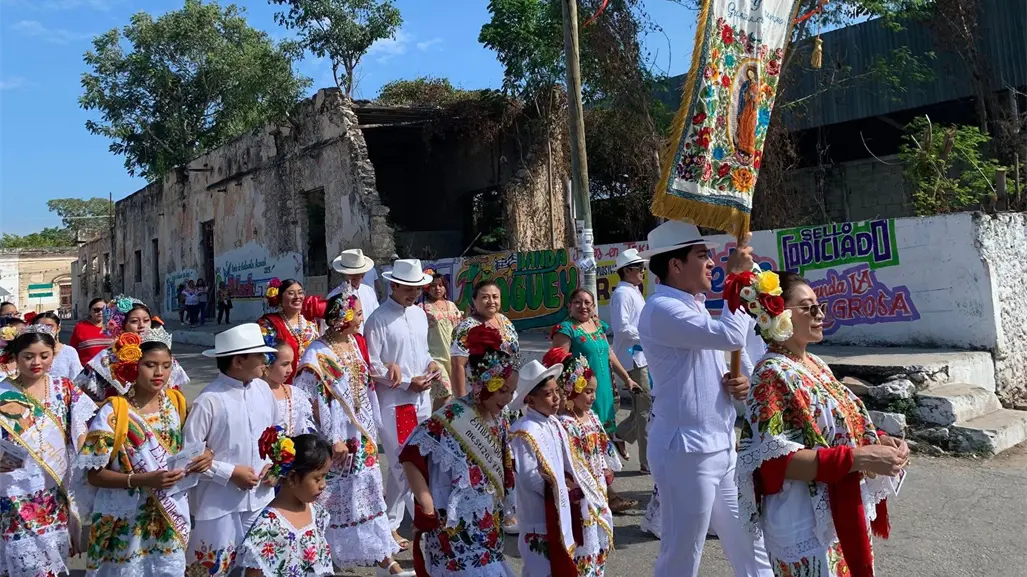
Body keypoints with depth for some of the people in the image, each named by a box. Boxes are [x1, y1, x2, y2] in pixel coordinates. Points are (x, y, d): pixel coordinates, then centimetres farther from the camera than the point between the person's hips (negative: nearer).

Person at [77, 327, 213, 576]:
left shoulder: (176, 403, 2)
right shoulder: (113, 412, -13)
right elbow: (94, 475, -11)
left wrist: (204, 456, -8)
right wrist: (143, 479, -24)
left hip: (171, 519, 4)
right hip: (126, 524, -4)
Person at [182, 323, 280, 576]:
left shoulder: (263, 389, 2)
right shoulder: (209, 400, -17)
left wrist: (273, 463, -1)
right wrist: (230, 473, -16)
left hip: (260, 498, 6)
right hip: (220, 503, -5)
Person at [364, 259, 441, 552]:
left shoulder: (419, 314, 10)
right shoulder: (378, 319, -11)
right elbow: (372, 365, -13)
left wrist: (431, 364, -2)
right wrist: (408, 383, -15)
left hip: (421, 399, 7)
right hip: (394, 402, -7)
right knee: (405, 466, -1)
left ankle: (390, 525, 27)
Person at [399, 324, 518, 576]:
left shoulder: (499, 419, 4)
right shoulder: (452, 418, -20)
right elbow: (411, 454, -21)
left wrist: (499, 509, 13)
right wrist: (428, 507, -17)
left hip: (488, 526, 8)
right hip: (457, 528, -8)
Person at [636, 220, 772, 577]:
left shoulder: (693, 306, 13)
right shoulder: (662, 309, -18)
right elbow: (732, 336, -29)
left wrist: (735, 382, 0)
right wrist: (737, 277, -15)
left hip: (722, 447, 9)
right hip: (687, 450, -9)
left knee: (749, 548, 20)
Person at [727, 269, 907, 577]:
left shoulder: (815, 364, 7)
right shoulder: (773, 374, -18)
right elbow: (775, 459, -24)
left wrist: (878, 439, -4)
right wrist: (855, 458, -27)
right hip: (806, 525, -9)